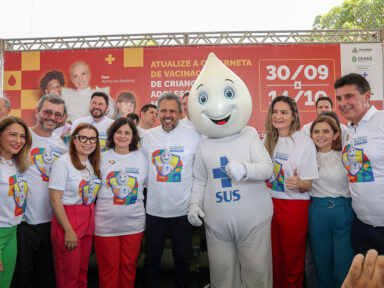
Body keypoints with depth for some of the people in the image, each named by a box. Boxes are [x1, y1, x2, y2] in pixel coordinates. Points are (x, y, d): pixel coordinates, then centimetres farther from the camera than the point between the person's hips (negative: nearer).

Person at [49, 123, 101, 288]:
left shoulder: (93, 163, 8)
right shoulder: (63, 162, -12)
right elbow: (55, 199, -15)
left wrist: (91, 216, 5)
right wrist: (69, 230, -16)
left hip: (89, 221, 6)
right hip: (68, 219, -6)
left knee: (82, 272, 16)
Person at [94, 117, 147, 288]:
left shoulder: (141, 158, 4)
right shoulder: (102, 158, 2)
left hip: (134, 223, 1)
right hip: (106, 223, -1)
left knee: (129, 266, 12)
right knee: (108, 267, 9)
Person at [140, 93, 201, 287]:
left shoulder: (194, 136, -5)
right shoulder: (148, 136, 3)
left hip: (183, 211, -2)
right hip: (154, 209, 2)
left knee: (182, 259, 14)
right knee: (151, 258, 15)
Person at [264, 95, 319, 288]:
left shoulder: (305, 143, -9)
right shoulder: (268, 141, 6)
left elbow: (307, 186, -9)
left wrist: (298, 183, -29)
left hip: (294, 207, -4)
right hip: (269, 204, 5)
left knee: (292, 261, 9)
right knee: (274, 258, 16)